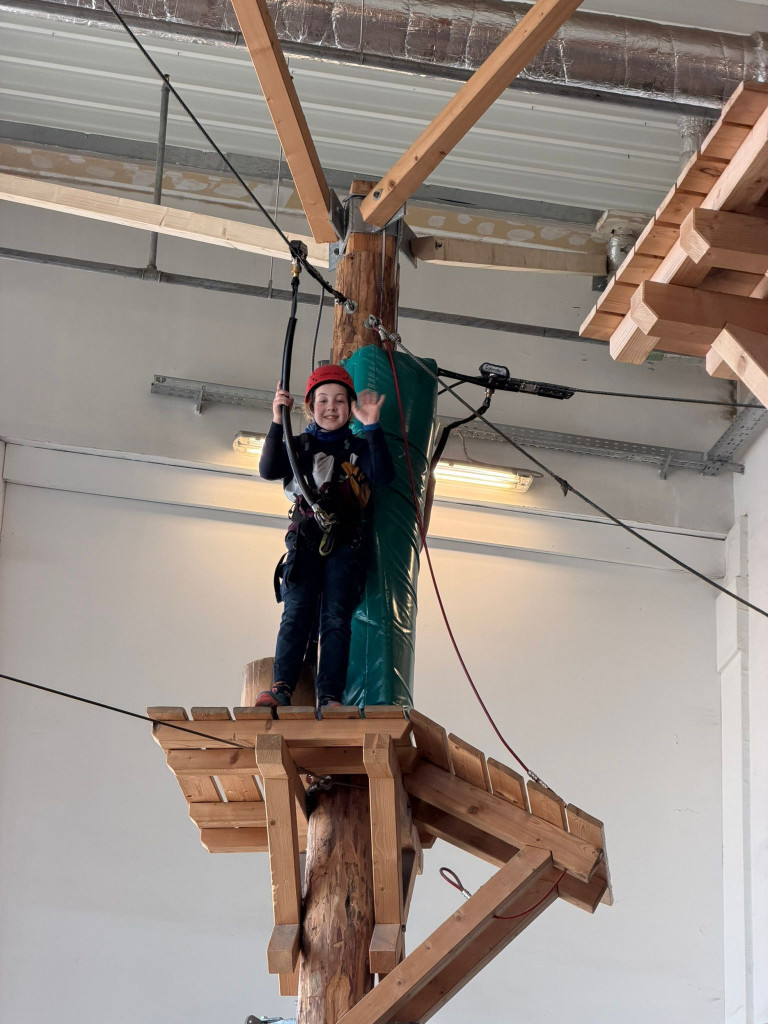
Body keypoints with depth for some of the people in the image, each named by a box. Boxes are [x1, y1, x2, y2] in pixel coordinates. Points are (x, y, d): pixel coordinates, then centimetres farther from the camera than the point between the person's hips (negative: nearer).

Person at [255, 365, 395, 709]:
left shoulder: (358, 448, 16)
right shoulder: (299, 446, 18)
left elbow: (383, 475, -4)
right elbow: (269, 470, -1)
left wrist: (372, 427, -12)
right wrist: (277, 422, -10)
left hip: (346, 542, 0)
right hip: (305, 539, 0)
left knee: (336, 617, -13)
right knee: (297, 612, -16)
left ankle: (329, 696, -22)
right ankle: (281, 688, -28)